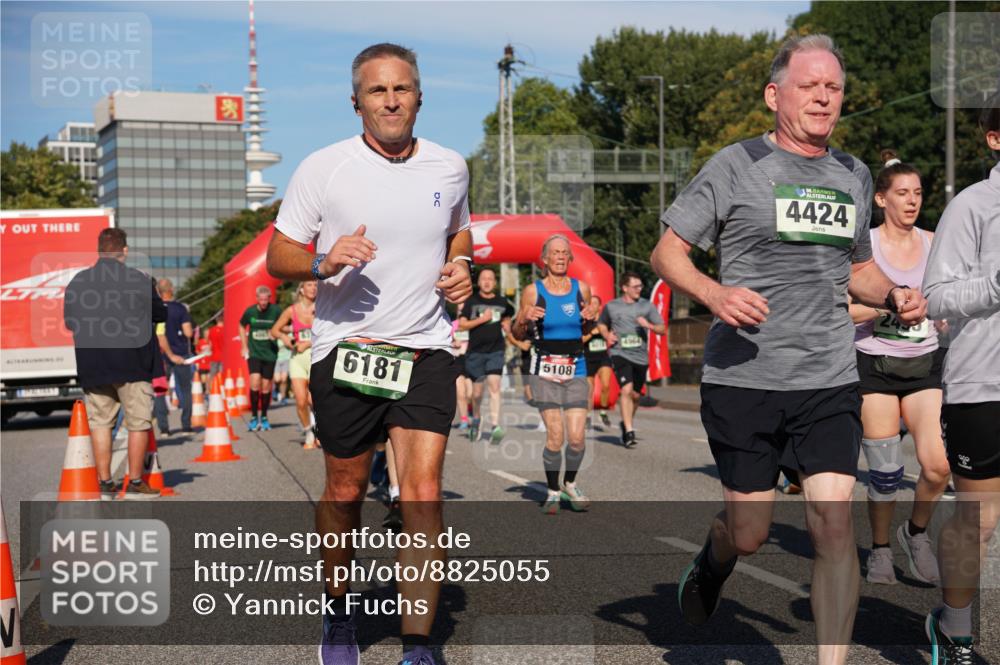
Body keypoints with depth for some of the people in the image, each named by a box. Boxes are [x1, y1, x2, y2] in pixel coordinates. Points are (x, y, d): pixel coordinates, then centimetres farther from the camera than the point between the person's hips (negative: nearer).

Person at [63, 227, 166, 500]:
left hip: (92, 366, 3)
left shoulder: (77, 282, 2)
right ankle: (135, 483, 8)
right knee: (138, 423, 5)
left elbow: (69, 322, 10)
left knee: (100, 422, 10)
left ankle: (105, 483, 10)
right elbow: (160, 314, 4)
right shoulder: (141, 281, -8)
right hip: (133, 365, -3)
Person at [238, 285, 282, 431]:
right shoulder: (250, 311, -4)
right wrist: (244, 347, 9)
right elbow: (242, 326, 14)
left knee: (266, 386, 5)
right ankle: (254, 416, -2)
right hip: (254, 352, 0)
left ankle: (264, 417, 22)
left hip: (270, 353, 0)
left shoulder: (276, 311, -8)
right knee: (255, 383, -14)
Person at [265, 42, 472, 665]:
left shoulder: (449, 167, 5)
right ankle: (340, 609, 36)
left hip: (425, 350, 1)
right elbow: (278, 257, -1)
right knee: (345, 492, 11)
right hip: (345, 348, -1)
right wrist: (323, 262, -22)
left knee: (423, 496, -10)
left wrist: (461, 269, 3)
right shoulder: (323, 168, -5)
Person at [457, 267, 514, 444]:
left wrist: (507, 326, 7)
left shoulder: (502, 302, 10)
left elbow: (507, 316, 29)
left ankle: (494, 425, -20)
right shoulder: (471, 301, 3)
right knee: (477, 391, 6)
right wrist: (482, 319, -11)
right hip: (476, 351, 0)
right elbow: (462, 325, -2)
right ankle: (476, 419, 33)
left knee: (494, 385, -15)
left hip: (496, 351, 0)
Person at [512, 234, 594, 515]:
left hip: (575, 371, 2)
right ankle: (553, 491, 12)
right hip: (545, 371, -2)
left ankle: (570, 484, 22)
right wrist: (525, 318, -14)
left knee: (577, 438, -5)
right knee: (555, 438, -9)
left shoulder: (581, 289, 5)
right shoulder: (533, 291, -2)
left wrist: (590, 320, -3)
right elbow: (518, 334, 6)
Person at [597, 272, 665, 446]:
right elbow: (601, 324, 21)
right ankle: (629, 431, -18)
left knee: (635, 395, 12)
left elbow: (662, 329, 3)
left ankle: (626, 422, 38)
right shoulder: (611, 306, 3)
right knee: (626, 389, -20)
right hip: (620, 353, -3)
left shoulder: (647, 306, 4)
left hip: (640, 356, 3)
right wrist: (607, 335, 0)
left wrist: (649, 326, -17)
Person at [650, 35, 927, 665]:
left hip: (830, 383, 3)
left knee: (835, 526, -7)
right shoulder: (737, 165, -2)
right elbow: (667, 252, 0)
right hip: (743, 379, -3)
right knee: (749, 532, 5)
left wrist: (895, 295, 5)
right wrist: (714, 293, -20)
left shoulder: (854, 175, 14)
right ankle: (711, 567, 42)